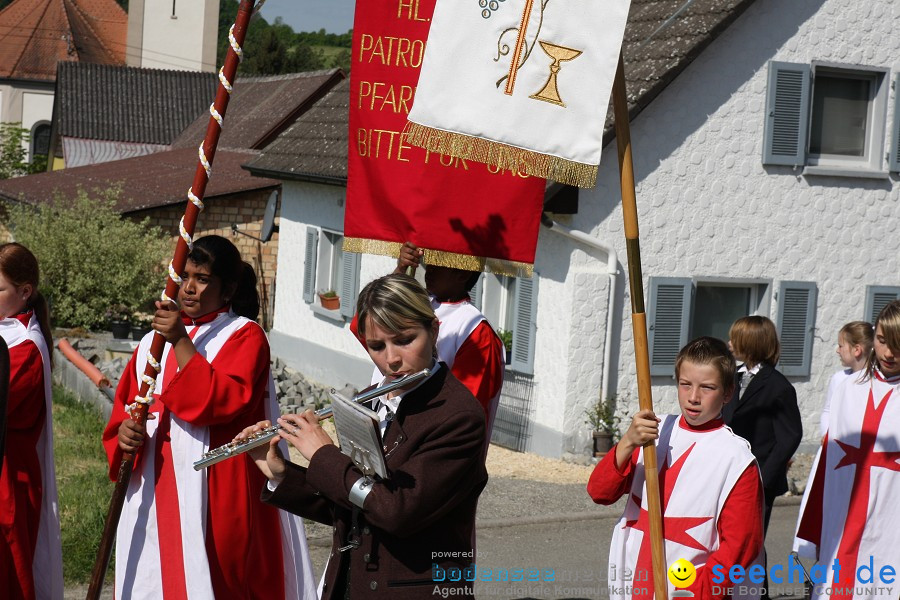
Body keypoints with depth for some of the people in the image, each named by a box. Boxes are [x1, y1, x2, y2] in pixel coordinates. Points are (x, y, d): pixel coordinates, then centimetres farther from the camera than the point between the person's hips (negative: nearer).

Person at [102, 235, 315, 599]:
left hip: (213, 496, -5)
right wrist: (124, 433, -6)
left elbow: (227, 401, -17)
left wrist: (182, 342, -19)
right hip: (155, 496, 5)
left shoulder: (245, 336, -2)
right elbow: (125, 407, 16)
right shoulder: (155, 341, 14)